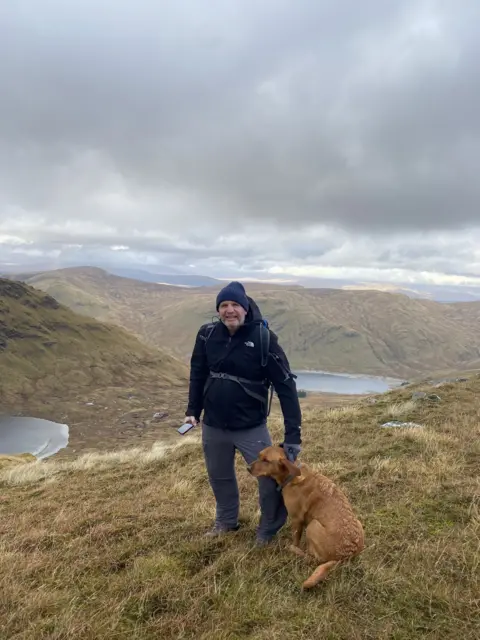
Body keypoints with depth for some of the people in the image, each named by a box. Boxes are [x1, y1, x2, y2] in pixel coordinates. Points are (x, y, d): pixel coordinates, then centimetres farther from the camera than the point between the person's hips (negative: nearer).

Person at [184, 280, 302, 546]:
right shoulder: (207, 334, -7)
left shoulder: (263, 338, -18)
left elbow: (285, 384, -16)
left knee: (272, 477, -1)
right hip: (213, 426, 4)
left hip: (251, 427, -3)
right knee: (219, 476, 21)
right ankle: (226, 520, 48)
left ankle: (268, 530, 27)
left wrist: (293, 432, -19)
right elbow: (197, 373, 9)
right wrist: (193, 410, 7)